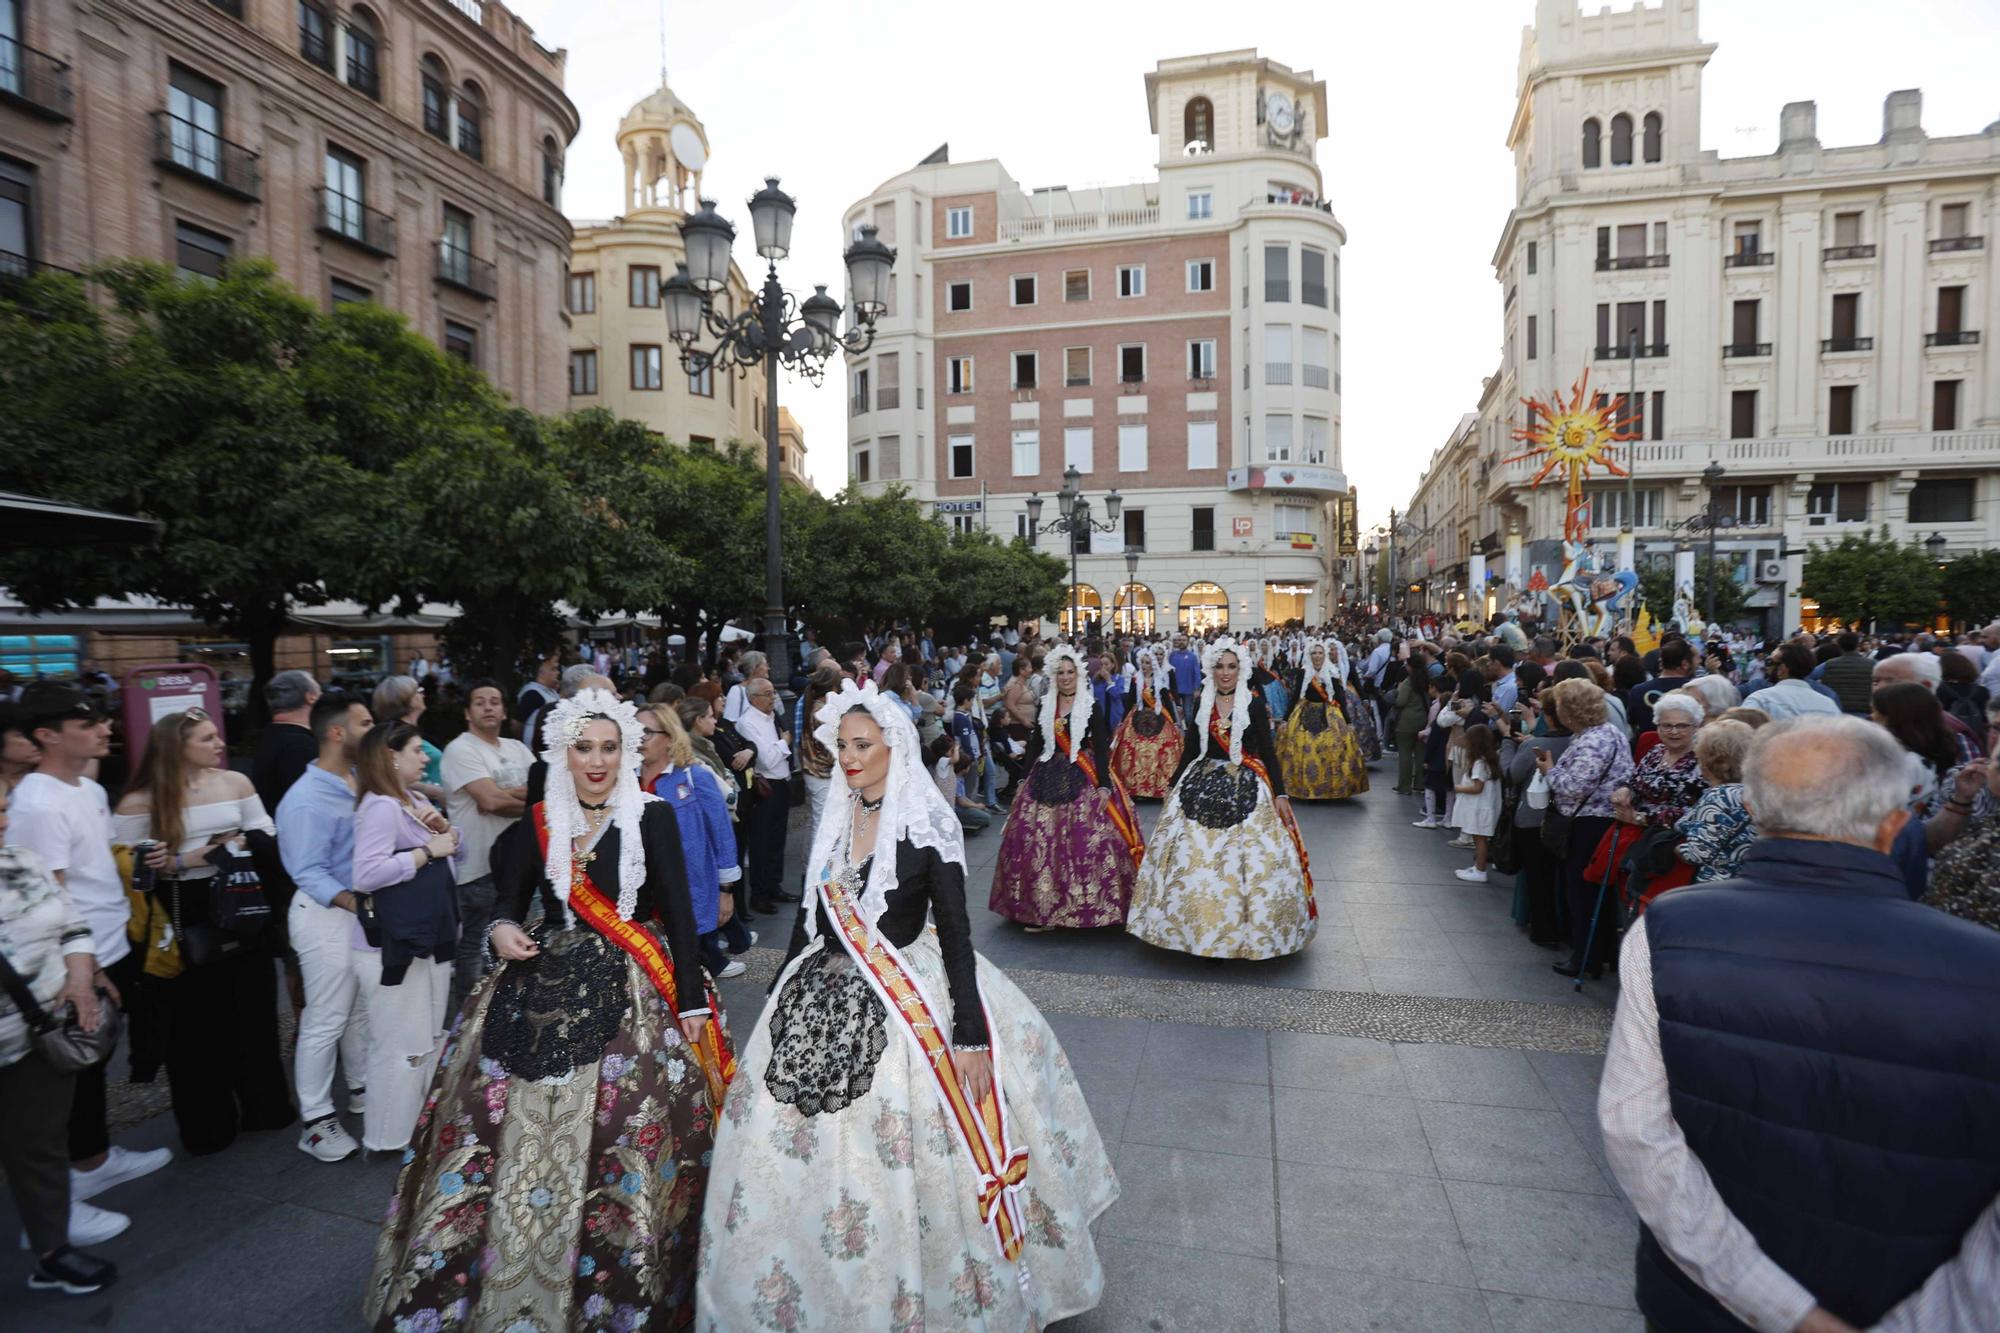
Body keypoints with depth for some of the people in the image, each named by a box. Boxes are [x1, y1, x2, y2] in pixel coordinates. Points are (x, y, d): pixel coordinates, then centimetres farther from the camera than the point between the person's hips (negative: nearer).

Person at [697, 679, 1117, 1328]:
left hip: (903, 1006, -5)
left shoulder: (927, 825, -13)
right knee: (806, 1161, 13)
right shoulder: (836, 818, 3)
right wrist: (783, 993, 18)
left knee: (897, 1164, 3)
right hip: (822, 1000, 6)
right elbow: (812, 911, 13)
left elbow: (955, 933, -14)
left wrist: (969, 1035, -18)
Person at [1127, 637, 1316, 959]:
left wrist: (1280, 793, -7)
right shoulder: (1201, 704, 7)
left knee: (1247, 857, -4)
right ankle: (1202, 928, 14)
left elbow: (1267, 751, -1)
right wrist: (1174, 787, 13)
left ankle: (1244, 931, 11)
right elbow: (1189, 750, 12)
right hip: (1203, 784, 3)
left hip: (1245, 787, -2)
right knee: (1195, 857, 0)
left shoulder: (1254, 703, -1)